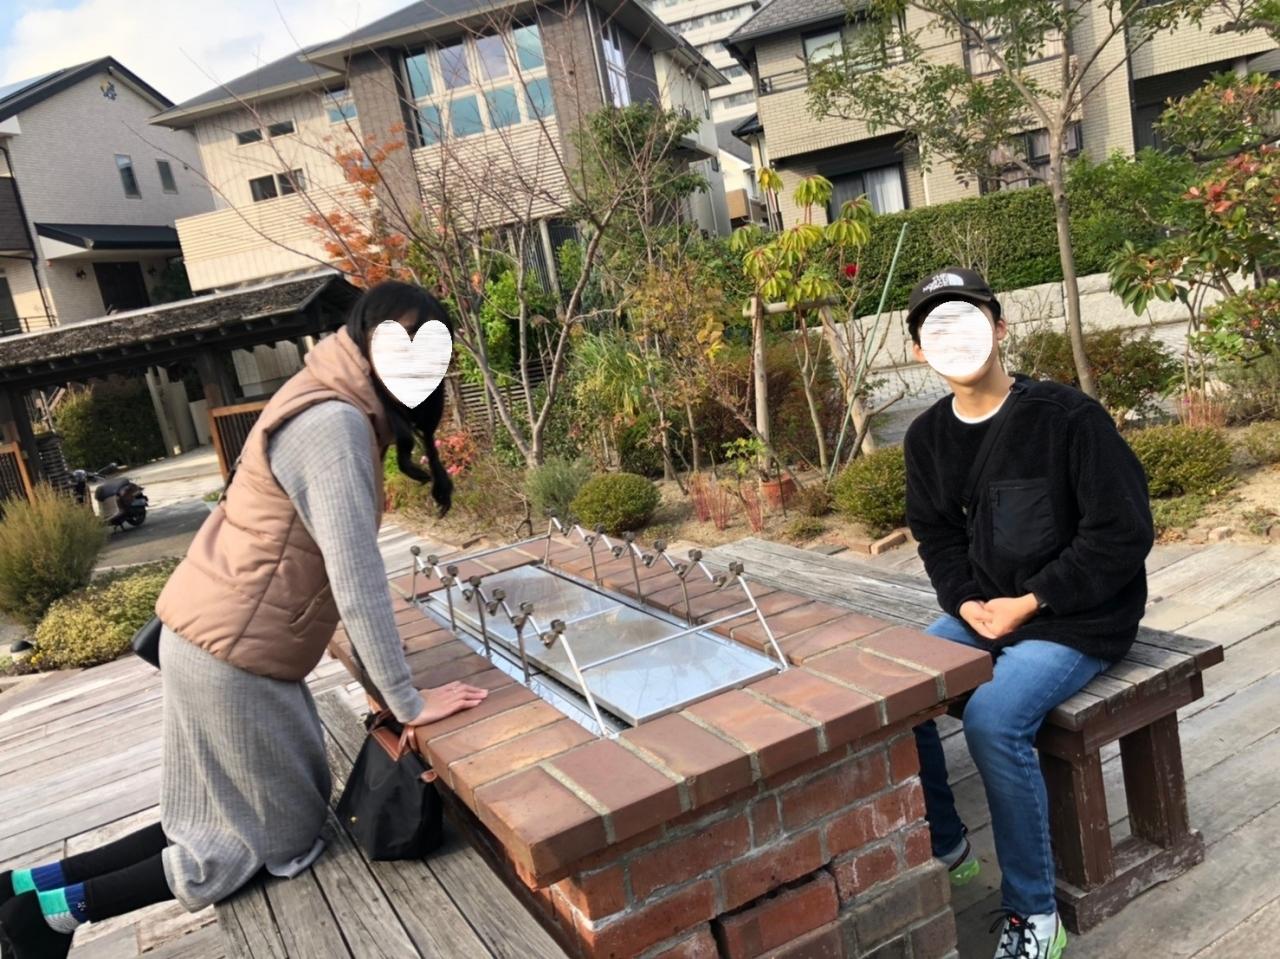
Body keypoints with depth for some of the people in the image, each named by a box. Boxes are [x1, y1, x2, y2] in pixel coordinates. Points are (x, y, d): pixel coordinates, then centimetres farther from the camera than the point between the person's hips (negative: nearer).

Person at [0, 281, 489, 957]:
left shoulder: (334, 406, 9)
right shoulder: (333, 423, -23)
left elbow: (346, 564, 10)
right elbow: (356, 579, -26)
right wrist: (407, 703, -19)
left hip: (222, 637, 10)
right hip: (231, 655, -10)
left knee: (232, 816, 19)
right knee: (279, 834, 7)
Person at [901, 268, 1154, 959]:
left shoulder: (1065, 415, -15)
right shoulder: (927, 437, 4)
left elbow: (1123, 531, -15)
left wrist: (1031, 602, -16)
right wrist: (966, 603, -6)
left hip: (1077, 619, -6)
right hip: (982, 614, 7)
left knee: (993, 719, -29)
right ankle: (944, 847, 13)